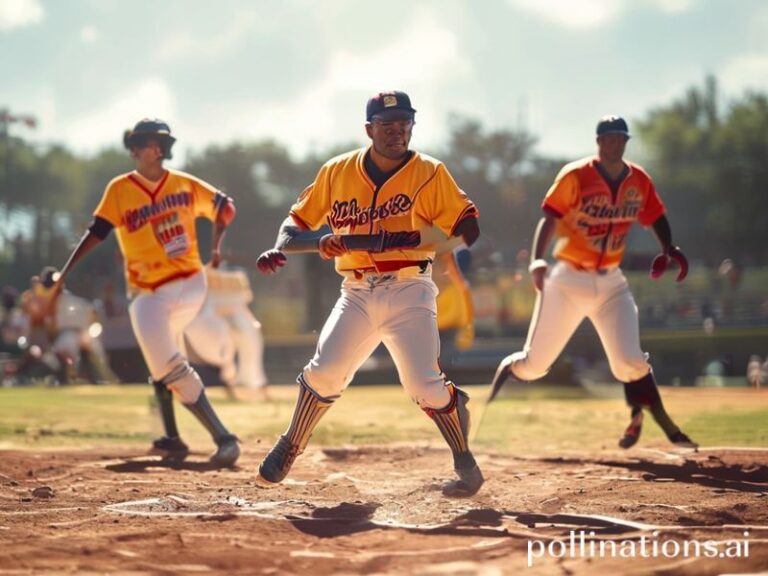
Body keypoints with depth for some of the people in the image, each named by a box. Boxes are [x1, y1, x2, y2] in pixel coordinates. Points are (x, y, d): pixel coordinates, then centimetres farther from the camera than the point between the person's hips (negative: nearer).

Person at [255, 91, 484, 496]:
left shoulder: (429, 173, -2)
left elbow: (466, 226, -6)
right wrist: (280, 250, -8)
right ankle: (288, 450, 10)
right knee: (324, 372, -12)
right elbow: (299, 220, 12)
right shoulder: (337, 172, 5)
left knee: (423, 386, -13)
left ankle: (466, 466, 5)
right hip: (357, 293, 2)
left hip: (408, 293, -2)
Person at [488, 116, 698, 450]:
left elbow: (656, 217, 15)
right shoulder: (575, 176, -11)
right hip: (568, 280, -2)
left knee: (629, 362, -12)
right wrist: (537, 261, -29)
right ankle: (510, 367, 35)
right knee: (534, 365, -1)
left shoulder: (639, 181, 2)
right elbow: (549, 219, -14)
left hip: (611, 283, 3)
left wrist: (669, 251, -3)